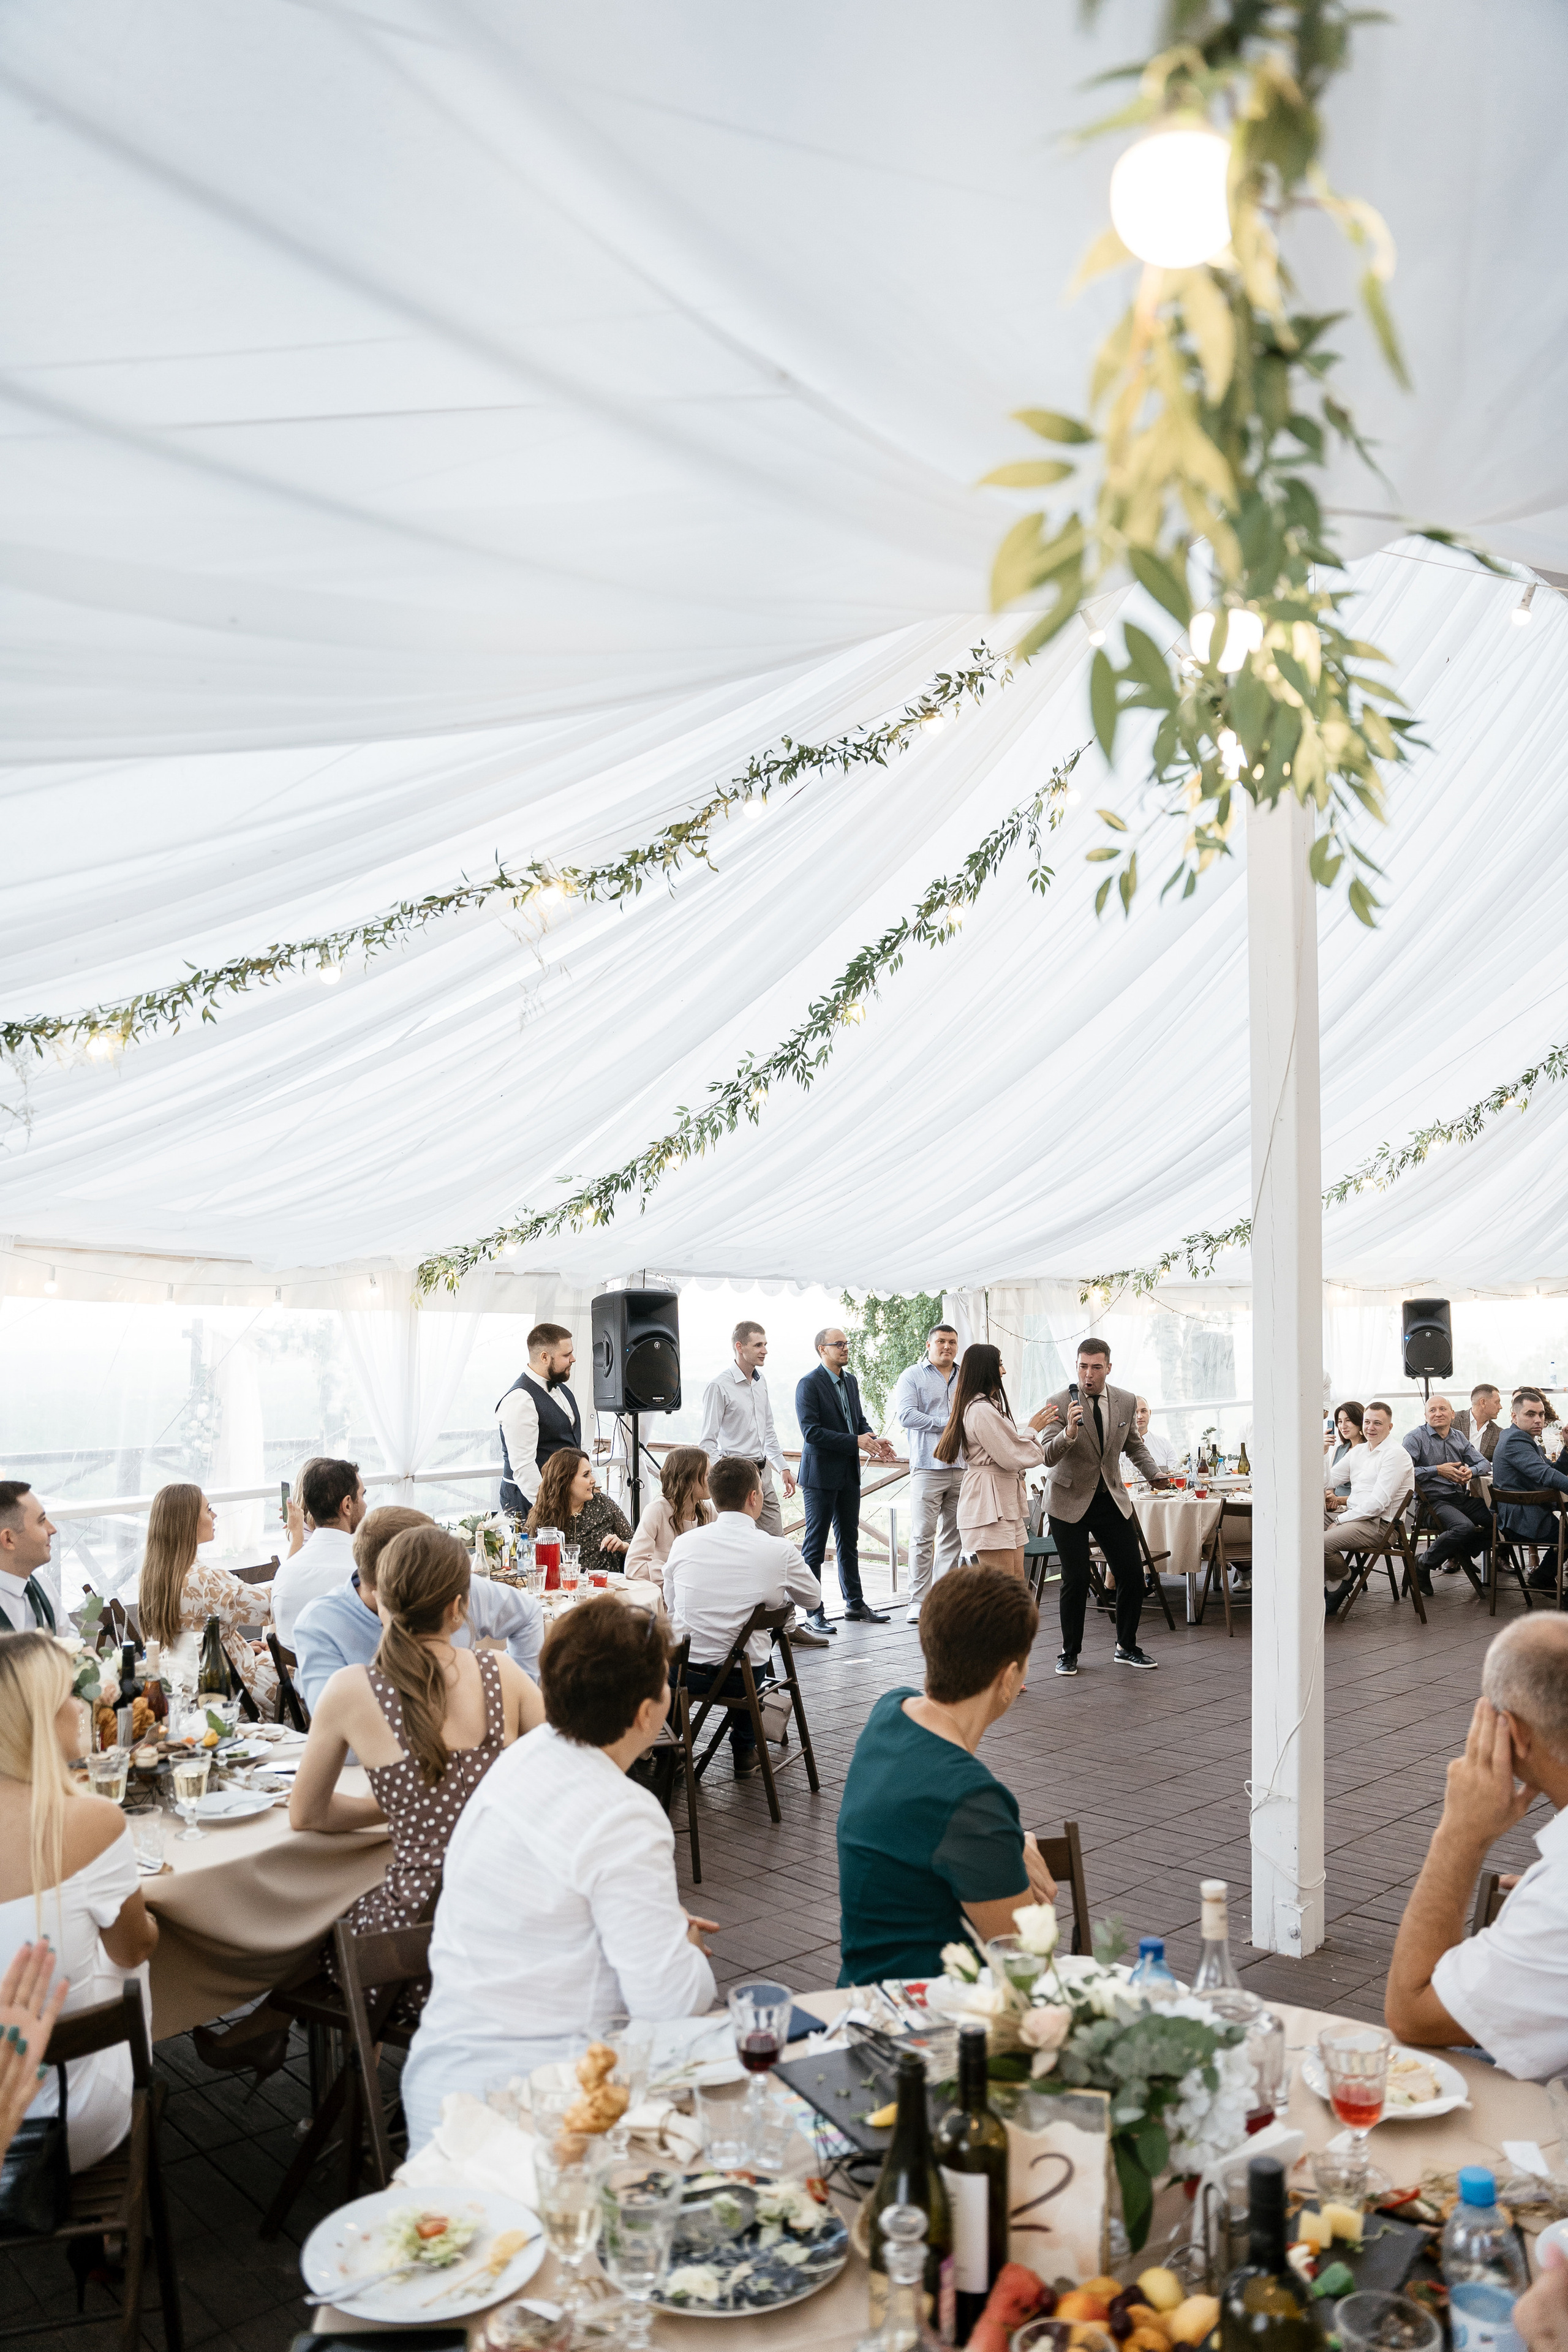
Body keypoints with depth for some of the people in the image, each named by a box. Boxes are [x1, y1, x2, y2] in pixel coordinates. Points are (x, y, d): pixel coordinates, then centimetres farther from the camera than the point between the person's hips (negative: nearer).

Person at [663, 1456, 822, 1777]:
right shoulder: (779, 1550, -12)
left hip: (682, 1673, 1)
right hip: (741, 1678, -1)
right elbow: (814, 1600, 7)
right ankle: (744, 1748, 39)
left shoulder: (684, 1543, -7)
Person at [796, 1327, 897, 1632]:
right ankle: (813, 1611, 4)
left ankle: (855, 1603, 26)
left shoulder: (850, 1380, 11)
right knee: (815, 1544, -1)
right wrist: (856, 1441, -22)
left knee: (849, 1540, 16)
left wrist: (873, 1438, -1)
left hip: (848, 1474, 8)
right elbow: (811, 1431, -20)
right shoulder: (809, 1384, -13)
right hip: (821, 1475, -8)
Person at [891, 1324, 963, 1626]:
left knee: (954, 1536, 7)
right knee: (923, 1536, -6)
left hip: (963, 1467, 5)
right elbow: (905, 1415, -10)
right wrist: (947, 1424, -11)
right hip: (928, 1467, -5)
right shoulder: (913, 1376, 3)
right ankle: (918, 1601, -1)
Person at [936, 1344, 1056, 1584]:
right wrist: (1033, 1429, 1)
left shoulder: (986, 1406, 18)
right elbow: (1013, 1455, -15)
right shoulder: (982, 1410, -17)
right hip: (989, 1503, -11)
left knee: (1017, 1585, 7)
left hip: (1005, 1504, 11)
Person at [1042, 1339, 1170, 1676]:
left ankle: (1126, 1647, 22)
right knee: (1076, 1580, -3)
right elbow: (1049, 1458, -19)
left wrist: (1154, 1473, -1)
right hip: (1069, 1501, -4)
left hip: (1111, 1499, 4)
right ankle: (1070, 1652, 15)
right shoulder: (1060, 1404, -13)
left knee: (1132, 1573, 2)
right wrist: (1069, 1433, -37)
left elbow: (1135, 1446, 16)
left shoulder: (1126, 1401, 0)